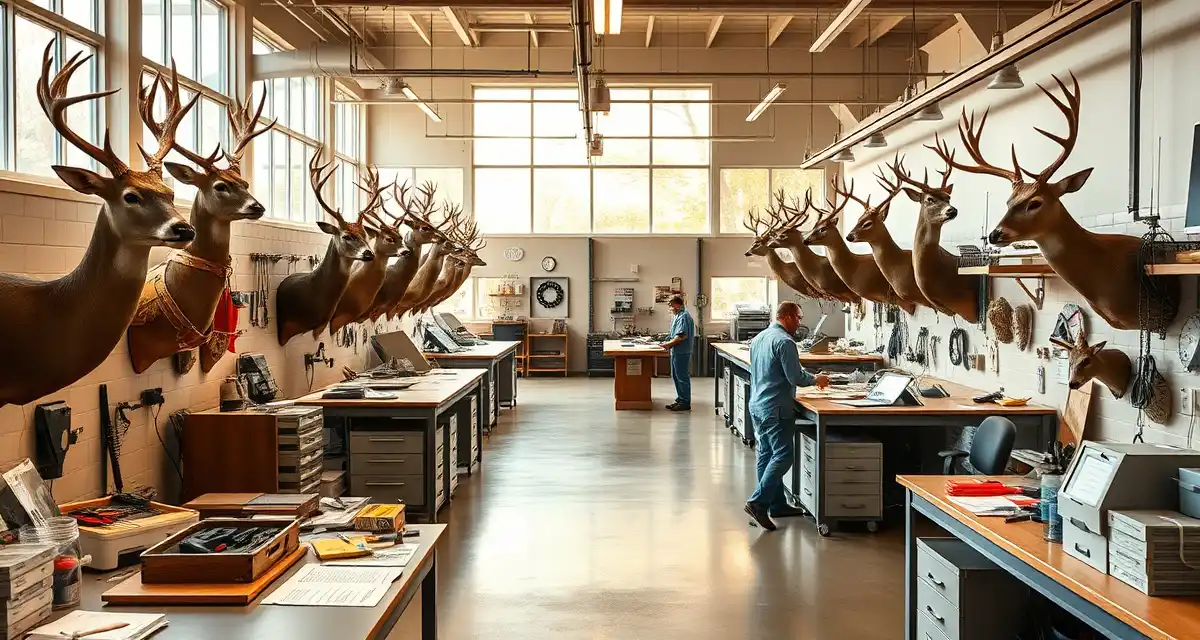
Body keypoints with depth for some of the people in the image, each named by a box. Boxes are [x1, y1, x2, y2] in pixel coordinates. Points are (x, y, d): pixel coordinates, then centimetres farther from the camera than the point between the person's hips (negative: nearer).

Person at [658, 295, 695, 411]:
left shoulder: (684, 317, -17)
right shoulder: (678, 316, 16)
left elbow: (682, 336, -23)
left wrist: (668, 344, -15)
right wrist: (670, 344, 10)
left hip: (682, 352, -10)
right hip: (676, 351, 10)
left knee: (682, 377, -4)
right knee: (676, 376, 15)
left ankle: (685, 403, 2)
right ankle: (680, 399, 23)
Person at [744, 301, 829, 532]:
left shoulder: (758, 338, 14)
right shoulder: (784, 341, -15)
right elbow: (796, 377, -18)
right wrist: (816, 379, 2)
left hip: (757, 406, 10)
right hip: (776, 409, -10)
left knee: (766, 456, 11)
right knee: (783, 456, -9)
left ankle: (777, 504, 17)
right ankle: (758, 503, -16)